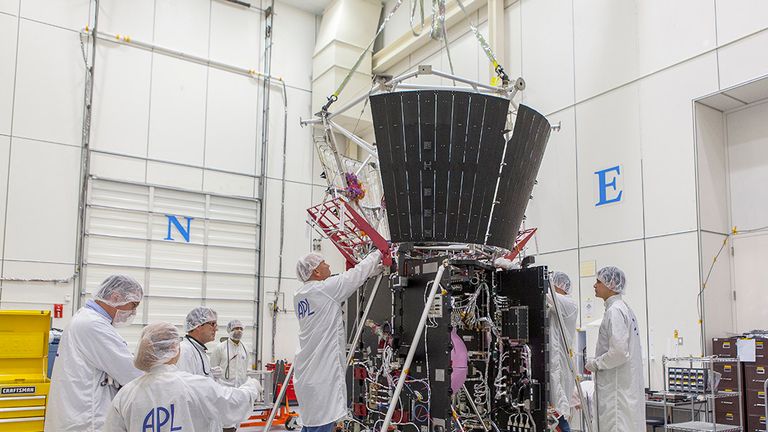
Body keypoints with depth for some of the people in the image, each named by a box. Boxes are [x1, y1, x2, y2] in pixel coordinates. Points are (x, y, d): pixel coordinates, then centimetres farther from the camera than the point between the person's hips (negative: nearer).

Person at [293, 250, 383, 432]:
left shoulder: (300, 296, 12)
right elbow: (357, 274, -2)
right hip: (322, 374, -9)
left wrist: (374, 270, 25)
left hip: (307, 374, 9)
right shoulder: (324, 289, -13)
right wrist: (377, 254, 15)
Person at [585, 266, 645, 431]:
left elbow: (619, 352, -23)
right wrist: (598, 362, 15)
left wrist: (595, 363, -9)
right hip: (628, 386, 10)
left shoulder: (614, 311, -16)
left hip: (617, 388, -10)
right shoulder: (625, 309, 15)